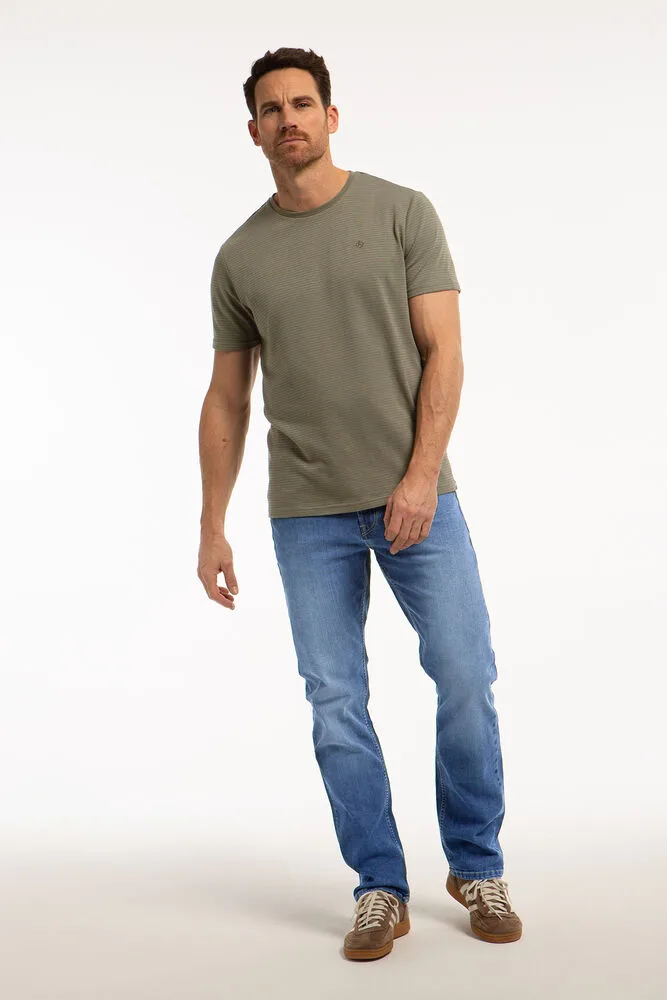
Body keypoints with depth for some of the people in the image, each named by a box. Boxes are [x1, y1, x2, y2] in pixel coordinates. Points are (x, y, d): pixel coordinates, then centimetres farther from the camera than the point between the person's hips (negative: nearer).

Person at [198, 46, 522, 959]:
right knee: (336, 704, 2)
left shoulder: (403, 214, 1)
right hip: (308, 512, 2)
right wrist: (212, 526, 8)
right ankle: (380, 889, 17)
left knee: (466, 679, -2)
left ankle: (477, 867, 19)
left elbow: (443, 353, -5)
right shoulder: (240, 257, 8)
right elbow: (227, 399, 11)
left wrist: (423, 475, -17)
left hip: (417, 496, -2)